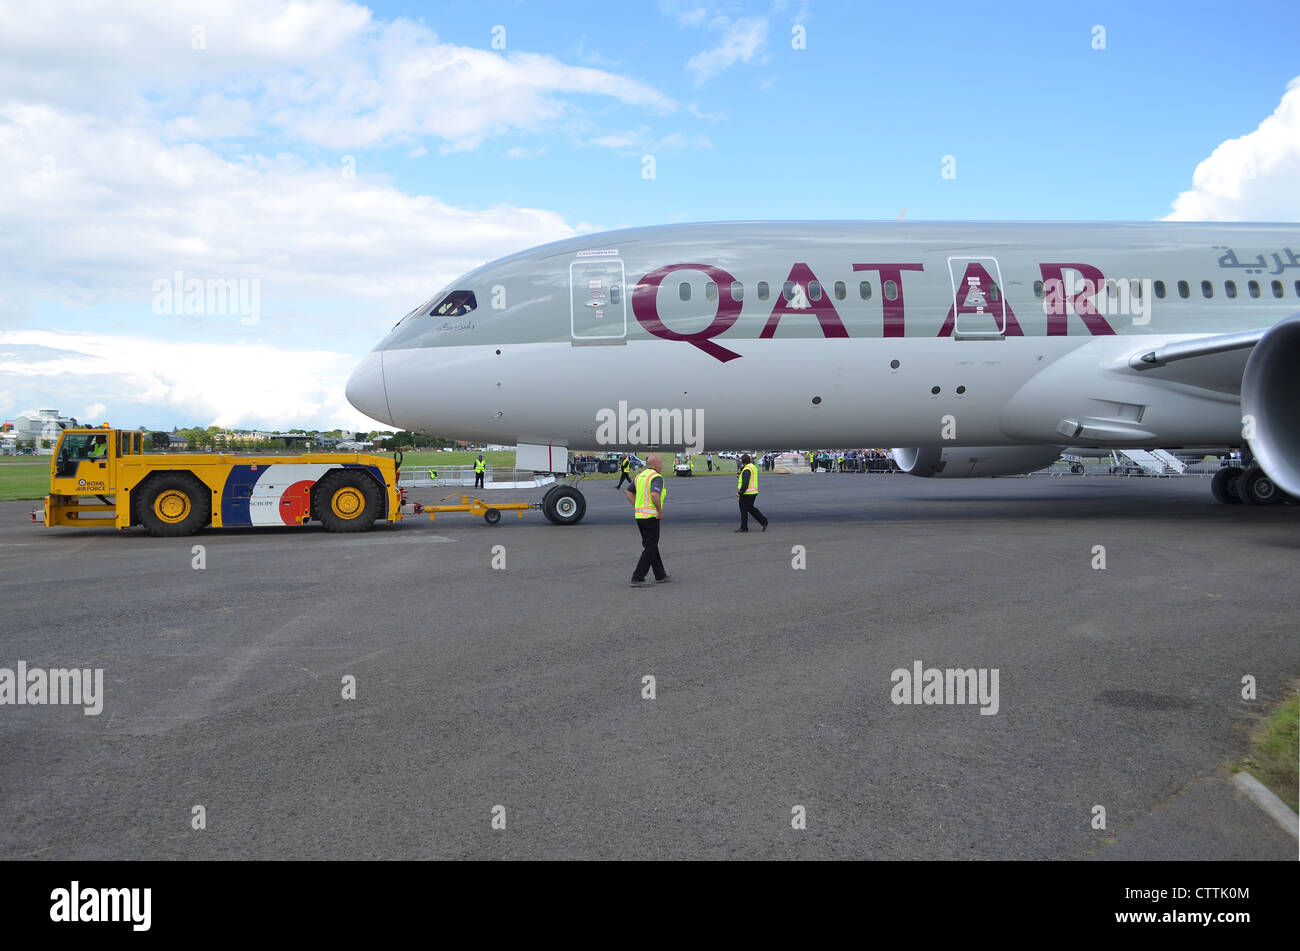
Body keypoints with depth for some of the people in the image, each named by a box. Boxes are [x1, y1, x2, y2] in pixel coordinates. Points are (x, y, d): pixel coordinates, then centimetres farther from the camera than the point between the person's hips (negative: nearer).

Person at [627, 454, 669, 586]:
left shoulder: (640, 475, 13)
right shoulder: (657, 477, -13)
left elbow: (629, 493, 17)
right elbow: (655, 495, -29)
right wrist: (660, 511, -18)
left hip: (639, 515, 8)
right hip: (651, 516, -8)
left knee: (651, 545, 18)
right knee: (650, 548, -2)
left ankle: (660, 574, 29)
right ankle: (637, 578, -6)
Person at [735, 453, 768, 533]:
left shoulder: (746, 470, -21)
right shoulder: (754, 467, 10)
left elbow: (745, 484, -26)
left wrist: (739, 493, -21)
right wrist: (740, 477, 20)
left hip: (747, 493, -9)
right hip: (754, 492, 9)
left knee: (744, 510, 2)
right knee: (750, 508, 20)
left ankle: (744, 528, 11)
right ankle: (763, 521, 15)